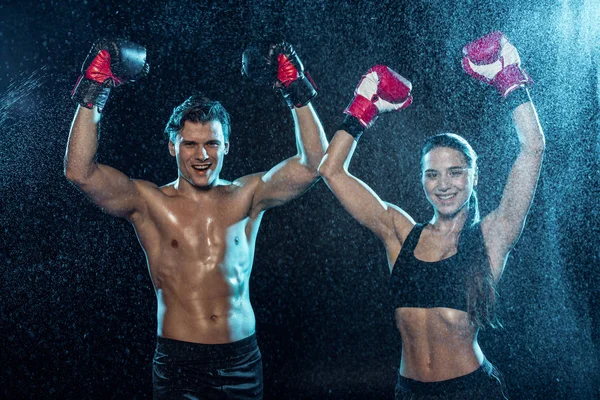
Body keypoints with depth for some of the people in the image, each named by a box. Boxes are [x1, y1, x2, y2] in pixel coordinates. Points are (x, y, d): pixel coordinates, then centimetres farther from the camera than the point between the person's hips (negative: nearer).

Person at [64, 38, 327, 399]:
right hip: (178, 361, -2)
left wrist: (299, 95, -8)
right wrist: (93, 96, -16)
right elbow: (80, 172, -13)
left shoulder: (246, 198, 3)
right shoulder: (150, 203, -2)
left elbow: (314, 165, -2)